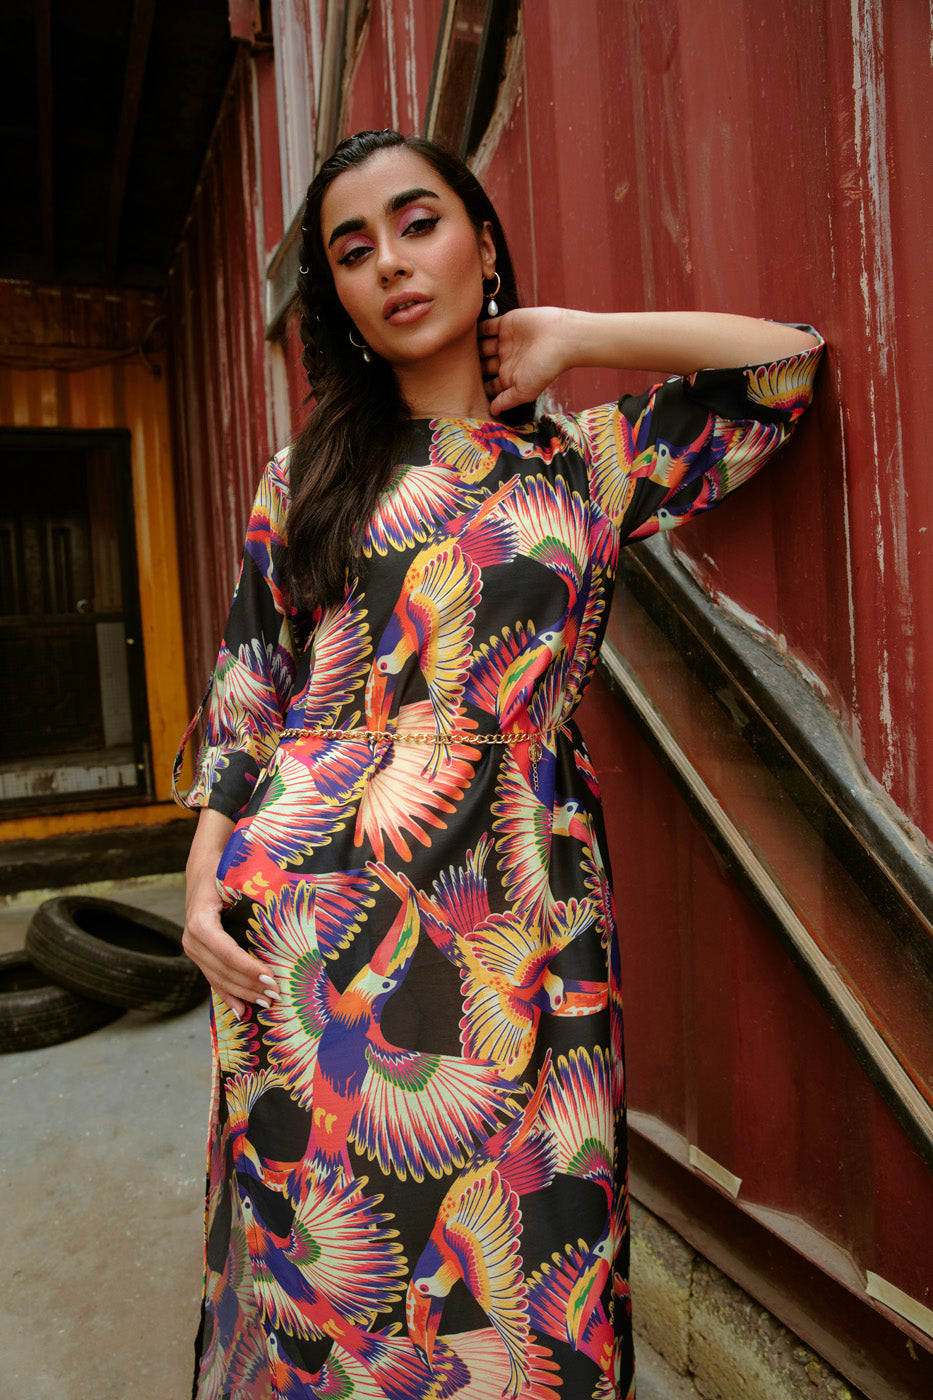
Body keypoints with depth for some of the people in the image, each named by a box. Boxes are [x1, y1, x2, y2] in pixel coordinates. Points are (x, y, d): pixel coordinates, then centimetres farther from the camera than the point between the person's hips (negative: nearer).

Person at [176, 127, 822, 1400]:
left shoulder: (589, 461, 8)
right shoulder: (302, 481, 10)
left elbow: (791, 358, 4)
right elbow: (240, 703, 8)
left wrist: (574, 338, 5)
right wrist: (205, 886, -1)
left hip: (515, 916, 0)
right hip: (315, 914, 1)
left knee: (509, 1270, 8)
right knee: (327, 1252, 9)